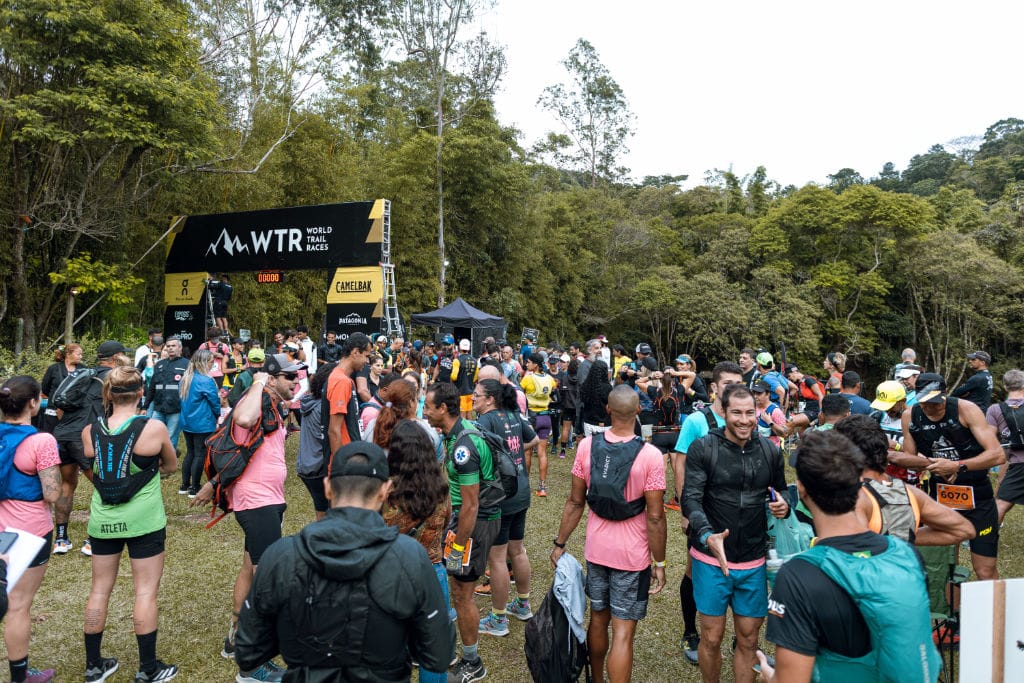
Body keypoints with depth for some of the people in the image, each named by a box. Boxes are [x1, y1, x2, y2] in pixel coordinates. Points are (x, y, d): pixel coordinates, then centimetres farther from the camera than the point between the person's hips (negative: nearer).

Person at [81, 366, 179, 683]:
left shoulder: (90, 431, -4)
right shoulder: (153, 427, -15)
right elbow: (171, 466, 2)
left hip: (102, 521, 4)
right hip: (143, 521, -4)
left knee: (100, 590, 16)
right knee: (145, 592, 5)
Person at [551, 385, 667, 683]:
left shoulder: (587, 446, -9)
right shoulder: (650, 456, -19)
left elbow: (575, 502, -3)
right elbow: (655, 517, -15)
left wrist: (560, 544, 8)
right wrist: (659, 563, -3)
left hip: (596, 549, 4)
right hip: (633, 556, -4)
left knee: (598, 619, 21)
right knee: (623, 632, 5)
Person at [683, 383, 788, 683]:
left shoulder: (770, 451, 1)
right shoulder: (702, 449, -11)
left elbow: (780, 492, 14)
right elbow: (691, 499, -17)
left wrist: (783, 505, -10)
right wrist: (708, 536, -35)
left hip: (754, 562, 3)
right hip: (711, 559, -2)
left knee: (748, 640, 15)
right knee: (712, 638, 11)